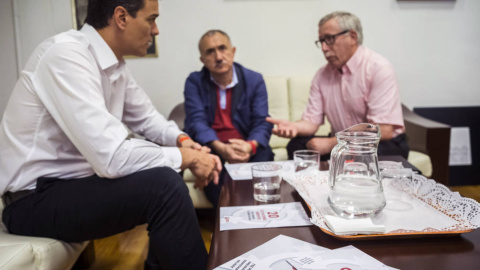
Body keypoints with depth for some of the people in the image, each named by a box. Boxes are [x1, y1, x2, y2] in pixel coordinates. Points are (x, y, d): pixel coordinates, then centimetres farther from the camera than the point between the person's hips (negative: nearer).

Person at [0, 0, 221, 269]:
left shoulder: (114, 63, 3)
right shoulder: (67, 54, -24)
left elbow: (146, 117, 15)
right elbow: (111, 157, -32)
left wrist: (182, 139, -5)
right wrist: (184, 157, -19)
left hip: (73, 178, 10)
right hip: (37, 196, -9)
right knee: (165, 186, -25)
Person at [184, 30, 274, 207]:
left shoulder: (254, 80, 5)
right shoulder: (194, 82, 4)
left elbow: (262, 122, -4)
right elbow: (196, 121, -9)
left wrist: (251, 146, -28)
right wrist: (220, 148, -29)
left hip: (247, 147, 1)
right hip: (211, 148, 0)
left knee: (264, 156, -31)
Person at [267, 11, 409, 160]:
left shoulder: (379, 69, -15)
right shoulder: (322, 75, 4)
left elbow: (382, 131, -22)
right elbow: (311, 121, 2)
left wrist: (331, 143, -22)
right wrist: (294, 127, -22)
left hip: (384, 145, -5)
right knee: (296, 145, -17)